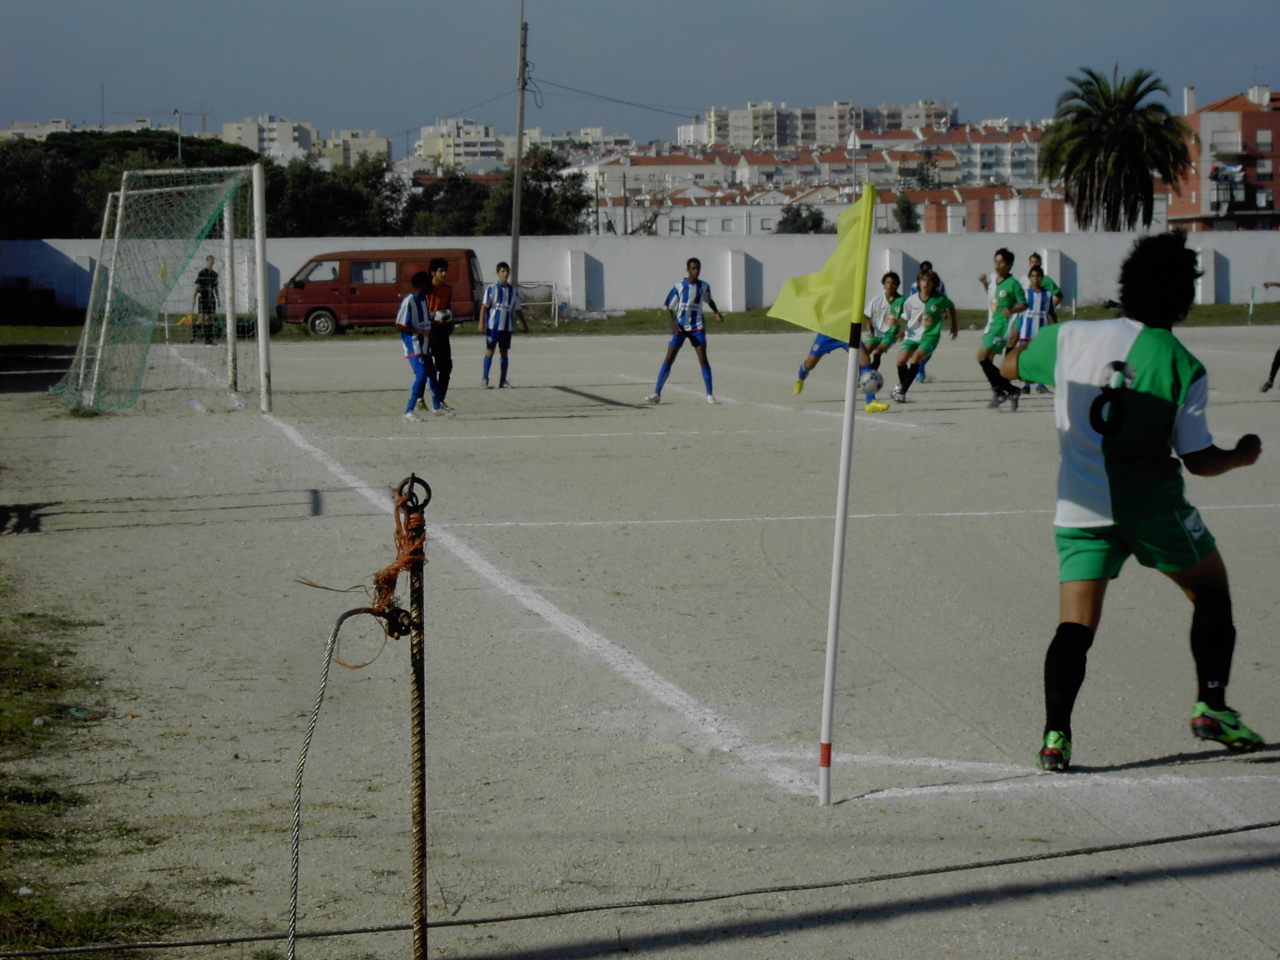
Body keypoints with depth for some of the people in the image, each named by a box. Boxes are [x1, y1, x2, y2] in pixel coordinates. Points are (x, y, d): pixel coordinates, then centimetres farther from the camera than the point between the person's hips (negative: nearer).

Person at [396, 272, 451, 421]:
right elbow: (400, 325, -18)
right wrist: (421, 331, -21)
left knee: (431, 373, 19)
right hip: (413, 345, -9)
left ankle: (437, 406, 36)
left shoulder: (426, 299, 9)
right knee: (420, 375, -17)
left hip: (425, 345, 9)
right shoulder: (409, 301, -17)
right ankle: (409, 411, -13)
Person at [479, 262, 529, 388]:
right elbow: (484, 306, -6)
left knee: (504, 352, 7)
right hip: (493, 325, -4)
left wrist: (524, 323, 16)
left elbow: (517, 309, 18)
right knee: (490, 351, -1)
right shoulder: (491, 288, -2)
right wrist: (481, 323, -13)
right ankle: (485, 379, 3)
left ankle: (503, 379, 12)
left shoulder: (513, 290, 10)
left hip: (507, 326, 4)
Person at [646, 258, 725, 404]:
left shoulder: (704, 286, 1)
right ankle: (657, 393, -3)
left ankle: (710, 393, 2)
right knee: (669, 359, -5)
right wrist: (673, 325, -19)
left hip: (697, 328, 2)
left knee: (703, 358, -6)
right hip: (680, 328, -2)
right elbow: (669, 309, -5)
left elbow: (709, 300, 23)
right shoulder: (679, 287, -9)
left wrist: (716, 313, 7)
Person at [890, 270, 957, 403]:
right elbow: (905, 317, 9)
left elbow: (951, 306, 15)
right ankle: (901, 385, 19)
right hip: (912, 336, 2)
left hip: (930, 337, -2)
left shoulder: (940, 300, -6)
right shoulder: (911, 300, -4)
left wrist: (954, 326, 22)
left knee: (916, 357, -27)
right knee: (901, 359, -15)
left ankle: (902, 392, -24)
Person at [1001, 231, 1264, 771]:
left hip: (1081, 506, 2)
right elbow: (1199, 460, -7)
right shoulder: (1184, 368, -8)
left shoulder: (1071, 338, -2)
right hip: (1151, 504, -2)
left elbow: (1010, 368, 16)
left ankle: (1055, 735, -10)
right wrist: (1242, 456, 13)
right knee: (1211, 588, 20)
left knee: (1075, 626, 3)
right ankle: (1211, 706, 15)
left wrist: (1019, 345, 39)